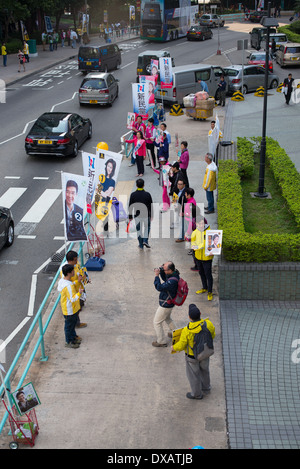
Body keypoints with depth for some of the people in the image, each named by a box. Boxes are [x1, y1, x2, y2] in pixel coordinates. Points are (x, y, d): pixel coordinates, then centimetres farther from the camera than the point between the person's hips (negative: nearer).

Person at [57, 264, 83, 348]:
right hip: (69, 310, -9)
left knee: (73, 323, 27)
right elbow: (72, 299, -32)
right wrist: (79, 293, -46)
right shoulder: (68, 286, -35)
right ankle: (68, 342, 29)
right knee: (69, 325, 11)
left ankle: (73, 336, 48)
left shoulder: (62, 280, -5)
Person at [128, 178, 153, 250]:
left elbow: (130, 206, -3)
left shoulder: (133, 194, -8)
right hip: (146, 215, 0)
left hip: (137, 215, 0)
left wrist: (130, 216, 7)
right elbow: (150, 206, -3)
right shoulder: (147, 194, -9)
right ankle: (145, 241, 8)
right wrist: (151, 215, 9)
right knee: (147, 227, 24)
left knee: (139, 230, 12)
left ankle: (141, 245, 18)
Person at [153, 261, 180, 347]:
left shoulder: (172, 281, -37)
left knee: (157, 322, 6)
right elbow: (165, 279, 12)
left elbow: (159, 287, -34)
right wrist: (161, 271, -6)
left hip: (165, 305, -10)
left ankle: (161, 341, 19)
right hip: (169, 303, 10)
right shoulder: (174, 273, -7)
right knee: (167, 318, 33)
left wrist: (156, 275, -27)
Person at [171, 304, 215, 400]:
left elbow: (181, 346, -21)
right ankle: (205, 388, 51)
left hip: (192, 356, -4)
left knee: (193, 374, 20)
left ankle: (197, 394, 41)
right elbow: (212, 335, -5)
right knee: (204, 370, 29)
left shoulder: (186, 331, -34)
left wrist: (174, 348, 1)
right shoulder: (208, 324, -25)